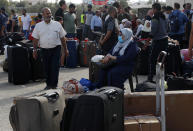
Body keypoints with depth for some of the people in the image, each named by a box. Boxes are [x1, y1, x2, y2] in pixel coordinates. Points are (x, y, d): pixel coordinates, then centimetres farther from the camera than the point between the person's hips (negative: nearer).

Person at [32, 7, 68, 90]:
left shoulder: (57, 24, 5)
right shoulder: (38, 26, 7)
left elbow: (62, 38, 8)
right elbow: (35, 39, 7)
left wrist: (65, 49, 8)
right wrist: (35, 50, 1)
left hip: (56, 49, -1)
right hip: (44, 50, 1)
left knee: (55, 67, -6)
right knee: (47, 68, 8)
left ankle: (54, 84, 2)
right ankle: (48, 84, 20)